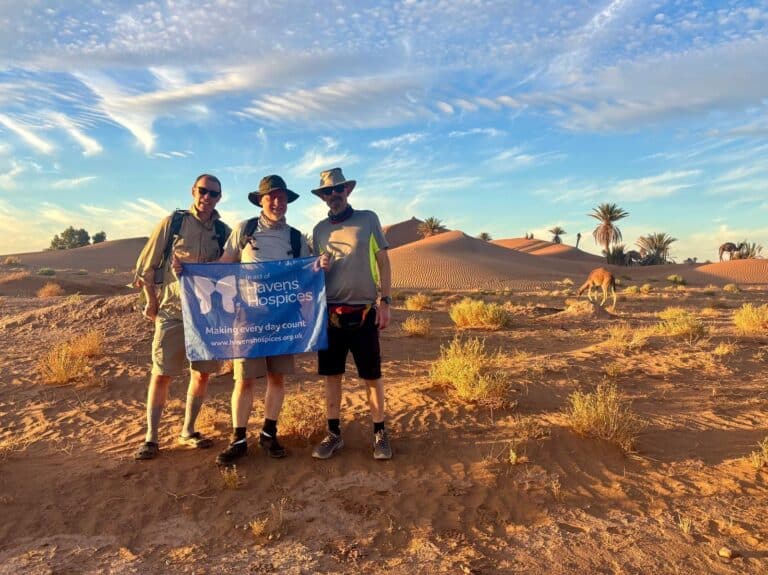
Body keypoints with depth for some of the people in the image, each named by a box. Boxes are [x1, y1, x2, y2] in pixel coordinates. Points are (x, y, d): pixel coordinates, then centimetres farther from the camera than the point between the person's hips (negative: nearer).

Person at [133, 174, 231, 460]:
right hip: (171, 311, -3)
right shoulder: (172, 222, -2)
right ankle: (151, 438, 11)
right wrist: (152, 301, 2)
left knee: (202, 373, 8)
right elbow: (146, 265, 2)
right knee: (161, 374, -1)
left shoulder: (224, 232, 5)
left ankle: (188, 432, 24)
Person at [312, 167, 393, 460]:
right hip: (330, 312, 3)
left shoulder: (368, 219, 3)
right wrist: (318, 267, -7)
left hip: (364, 311, -3)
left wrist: (385, 301, -6)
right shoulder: (319, 229, 11)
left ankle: (380, 433, 17)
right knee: (332, 374, 7)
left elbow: (383, 261, 1)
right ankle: (334, 433, 20)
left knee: (372, 375, 3)